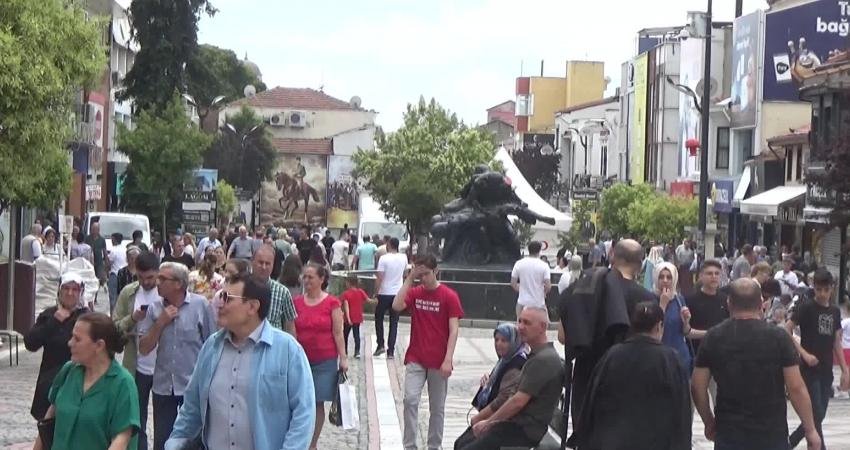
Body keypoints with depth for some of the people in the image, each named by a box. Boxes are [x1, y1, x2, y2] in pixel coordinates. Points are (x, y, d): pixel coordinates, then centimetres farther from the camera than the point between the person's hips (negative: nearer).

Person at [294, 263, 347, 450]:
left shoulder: (332, 303, -4)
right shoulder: (297, 302, 5)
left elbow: (338, 333, -3)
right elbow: (292, 331, 9)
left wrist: (343, 358, -7)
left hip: (325, 361, -2)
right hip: (301, 359, 3)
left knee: (318, 402, 1)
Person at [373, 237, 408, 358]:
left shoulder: (384, 258, -13)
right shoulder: (404, 258, 0)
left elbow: (379, 278, -14)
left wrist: (375, 293, -7)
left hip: (384, 293, -3)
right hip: (398, 293, 3)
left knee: (379, 319, 16)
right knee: (394, 323, 7)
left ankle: (381, 345, 8)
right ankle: (391, 351, 4)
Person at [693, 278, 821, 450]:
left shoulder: (713, 338, -1)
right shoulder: (778, 337, -7)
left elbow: (698, 387, 2)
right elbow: (796, 388, -8)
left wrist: (709, 422, 16)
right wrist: (811, 430, 1)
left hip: (729, 435, 1)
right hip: (771, 435, -1)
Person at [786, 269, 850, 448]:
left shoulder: (835, 311, 10)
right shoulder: (805, 308, -7)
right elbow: (786, 331, -11)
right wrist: (804, 353, -18)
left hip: (826, 371, 6)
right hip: (809, 370, -6)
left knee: (818, 416, 9)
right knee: (816, 415, -8)